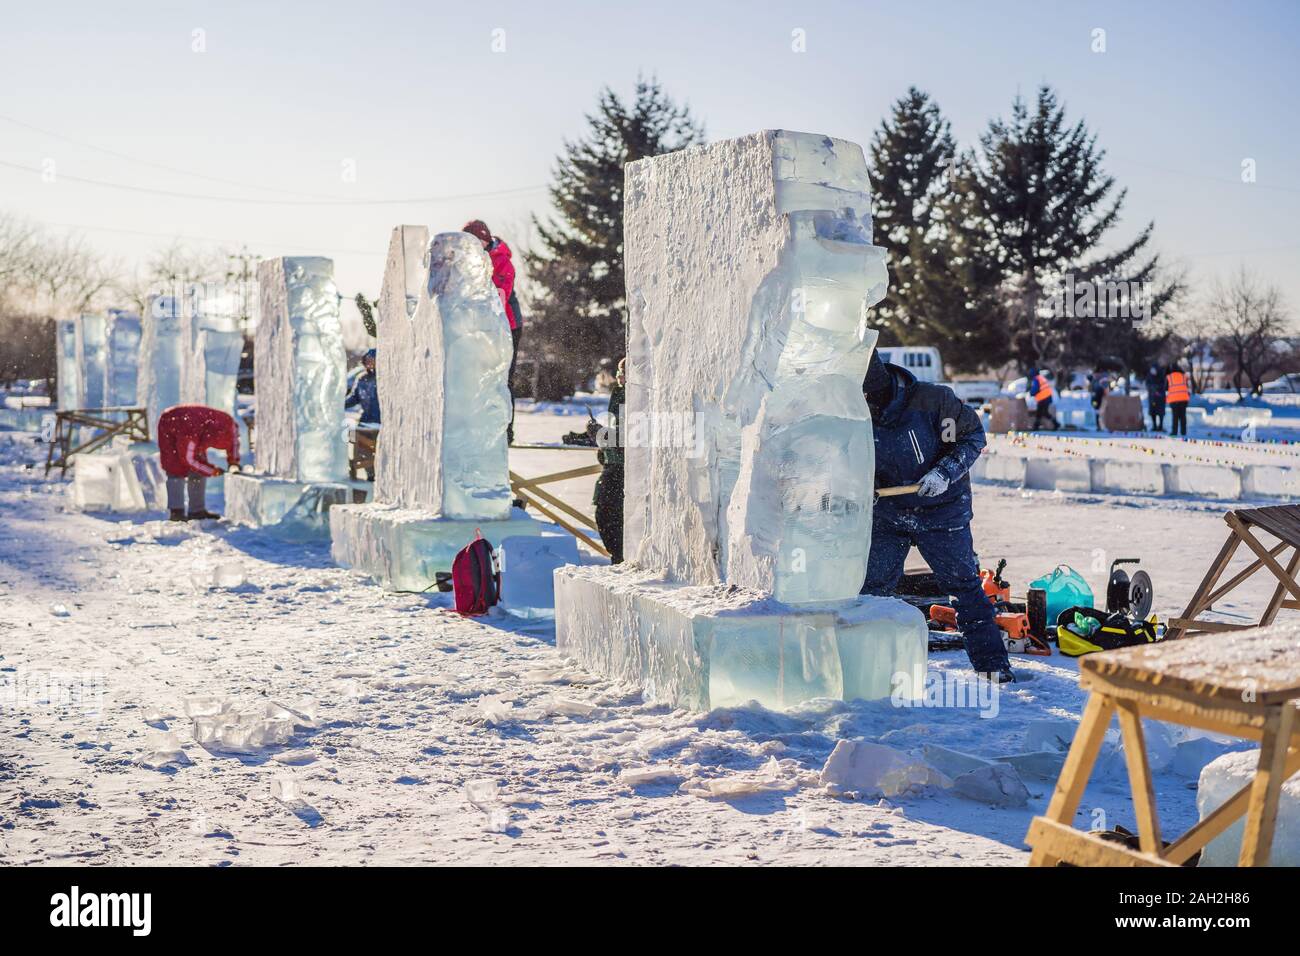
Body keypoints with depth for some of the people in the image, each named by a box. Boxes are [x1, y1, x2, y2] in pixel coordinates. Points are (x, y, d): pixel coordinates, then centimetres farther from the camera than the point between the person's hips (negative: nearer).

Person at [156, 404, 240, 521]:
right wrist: (211, 470, -23)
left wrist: (233, 461, -6)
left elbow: (233, 437, -3)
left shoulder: (226, 422, -29)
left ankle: (197, 510, 5)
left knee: (198, 471, 0)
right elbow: (188, 459, -28)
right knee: (177, 470, -16)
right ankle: (176, 511, -16)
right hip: (169, 430, -6)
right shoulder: (190, 436, -45)